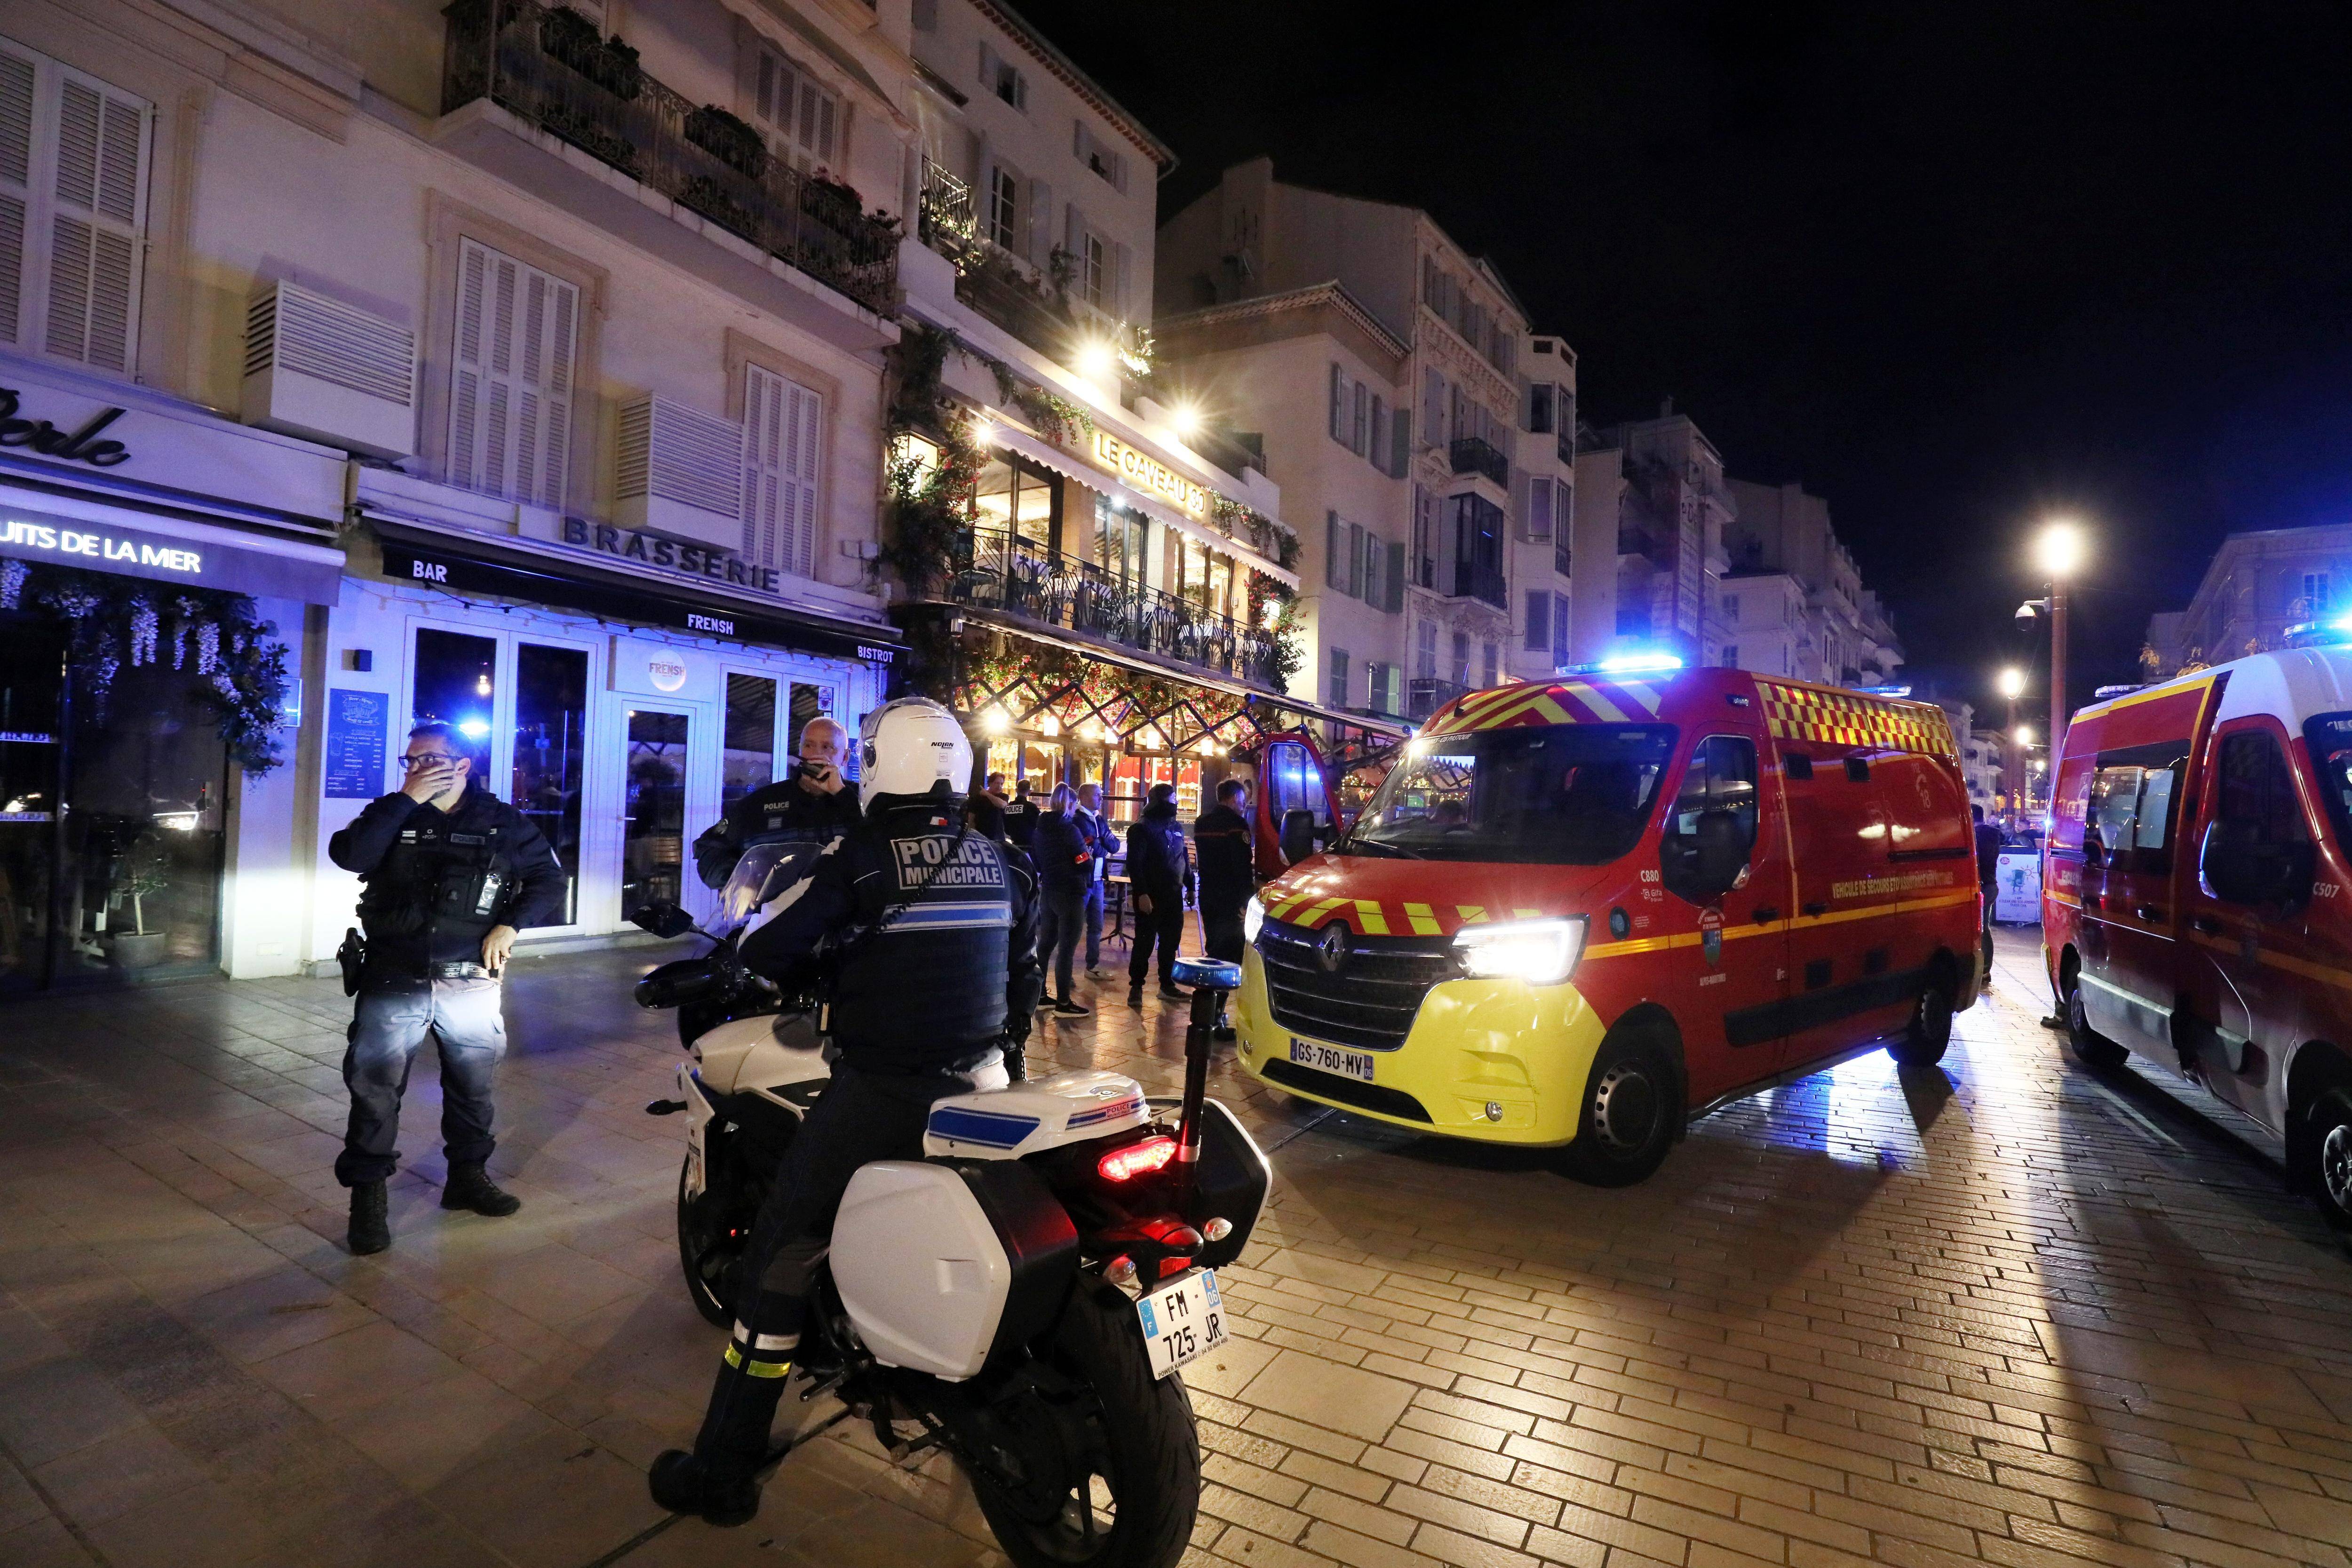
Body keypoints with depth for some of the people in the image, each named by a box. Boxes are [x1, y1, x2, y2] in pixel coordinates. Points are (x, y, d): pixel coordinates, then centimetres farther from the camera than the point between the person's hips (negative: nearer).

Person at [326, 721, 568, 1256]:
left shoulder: (503, 823, 2)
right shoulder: (391, 815, 4)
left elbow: (550, 878, 4)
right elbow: (347, 855, -15)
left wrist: (511, 925, -10)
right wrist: (405, 801, -18)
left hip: (470, 982, 1)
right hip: (394, 982, -1)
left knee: (474, 1083, 14)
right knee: (374, 1086, 0)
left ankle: (468, 1176, 33)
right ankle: (367, 1195, 15)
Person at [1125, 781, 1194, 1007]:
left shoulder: (1177, 827, 14)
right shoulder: (1142, 828, -8)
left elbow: (1185, 859, 21)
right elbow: (1135, 863, -15)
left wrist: (1190, 886, 17)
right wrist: (1142, 893, -21)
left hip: (1173, 895, 7)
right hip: (1150, 896, -7)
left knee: (1171, 942, 11)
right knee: (1145, 942, -1)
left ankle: (1167, 984, 21)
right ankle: (1136, 987, 7)